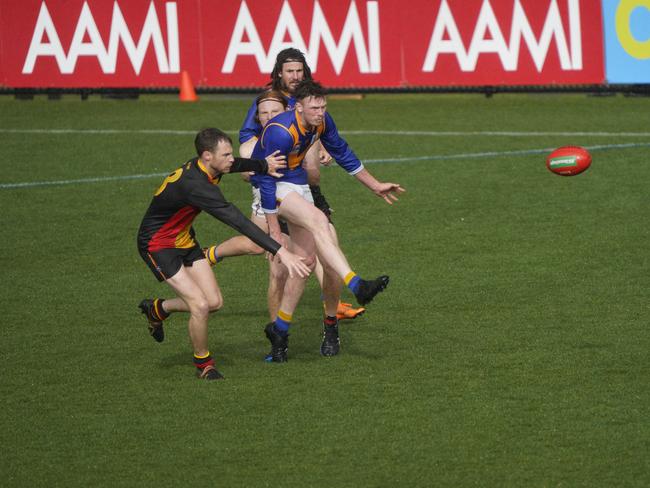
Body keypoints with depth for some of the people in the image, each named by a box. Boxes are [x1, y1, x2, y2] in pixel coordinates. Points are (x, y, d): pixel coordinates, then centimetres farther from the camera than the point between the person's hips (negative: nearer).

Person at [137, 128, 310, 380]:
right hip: (158, 244, -9)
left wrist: (263, 165, 20)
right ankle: (203, 365, 8)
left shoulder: (205, 168, -9)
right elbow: (239, 222, -40)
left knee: (214, 302, 5)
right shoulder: (195, 185, -36)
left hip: (184, 240, 9)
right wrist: (280, 252, -42)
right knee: (200, 306, -17)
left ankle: (156, 309, 31)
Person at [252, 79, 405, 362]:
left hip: (298, 184, 8)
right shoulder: (280, 133, -28)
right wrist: (274, 230, -23)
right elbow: (266, 180, -24)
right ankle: (357, 286, -44)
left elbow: (342, 153, 12)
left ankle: (280, 329, 14)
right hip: (275, 186, -8)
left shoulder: (322, 122, -6)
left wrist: (375, 186, 18)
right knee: (318, 221, -32)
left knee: (306, 259, 4)